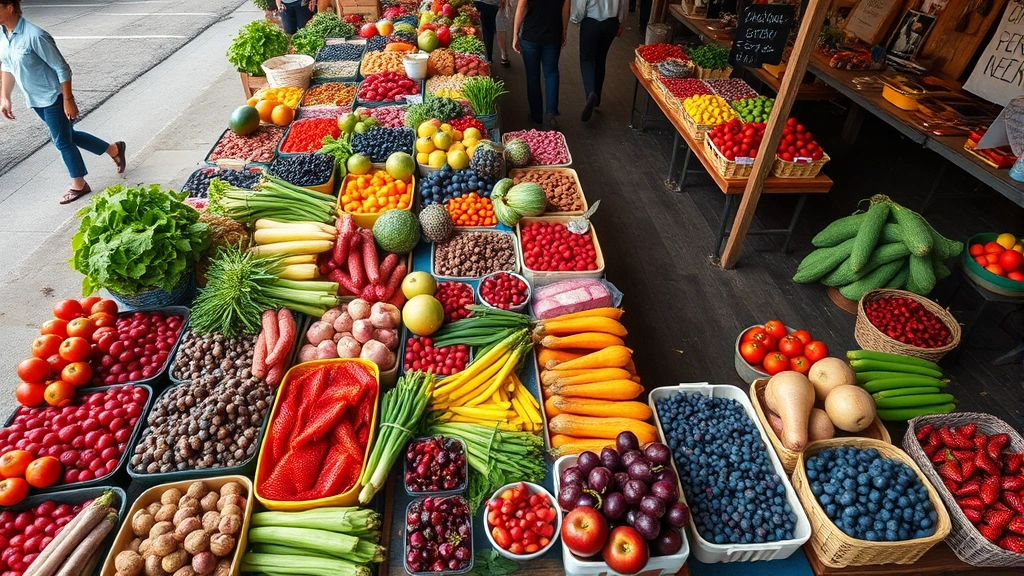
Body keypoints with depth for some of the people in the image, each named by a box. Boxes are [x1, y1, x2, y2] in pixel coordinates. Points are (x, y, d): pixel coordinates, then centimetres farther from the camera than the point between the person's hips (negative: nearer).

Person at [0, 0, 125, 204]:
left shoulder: (34, 36, -23)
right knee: (67, 136, 18)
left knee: (62, 142, 3)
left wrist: (68, 100, -19)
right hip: (35, 100, 8)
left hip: (53, 98, -8)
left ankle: (79, 185, 21)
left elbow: (62, 68, -19)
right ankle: (114, 150, 35)